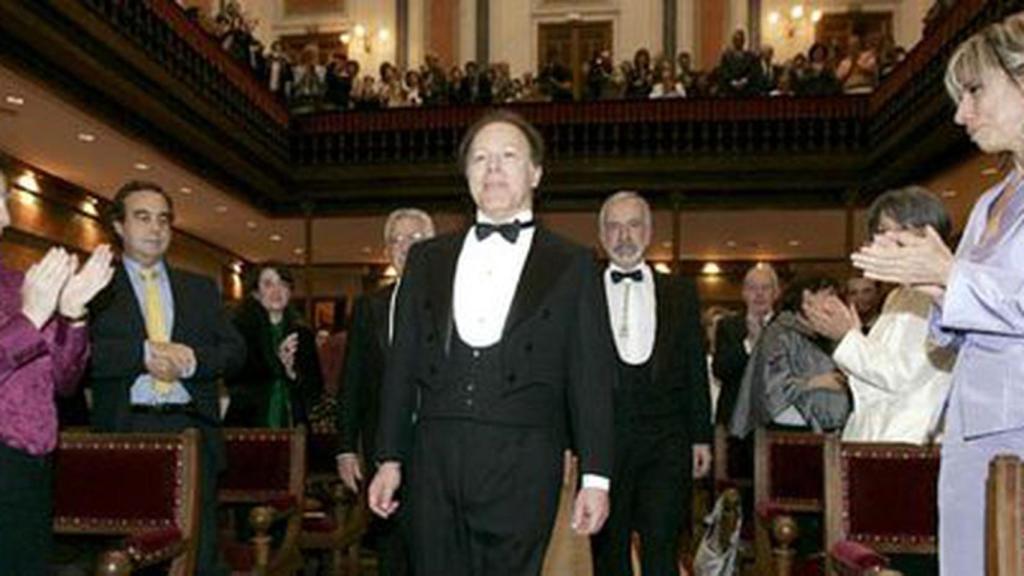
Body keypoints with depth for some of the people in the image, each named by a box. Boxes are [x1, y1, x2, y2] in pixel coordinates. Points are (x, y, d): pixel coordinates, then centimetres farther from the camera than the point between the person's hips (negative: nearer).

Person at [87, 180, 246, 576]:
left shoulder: (201, 288, 18)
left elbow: (235, 351, 10)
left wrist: (191, 360, -8)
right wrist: (144, 352, -16)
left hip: (193, 429, 3)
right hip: (125, 431, -2)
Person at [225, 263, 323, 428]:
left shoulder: (302, 334, 12)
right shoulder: (239, 330, 2)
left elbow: (316, 388, 11)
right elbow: (234, 385, -6)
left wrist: (294, 374, -9)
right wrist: (275, 361, -16)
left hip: (292, 427, 3)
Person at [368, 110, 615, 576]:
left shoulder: (571, 265, 6)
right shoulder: (427, 259, 14)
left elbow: (591, 376, 3)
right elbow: (402, 363, 14)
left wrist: (596, 476, -2)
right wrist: (389, 458, 9)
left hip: (521, 467, -2)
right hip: (434, 461, 3)